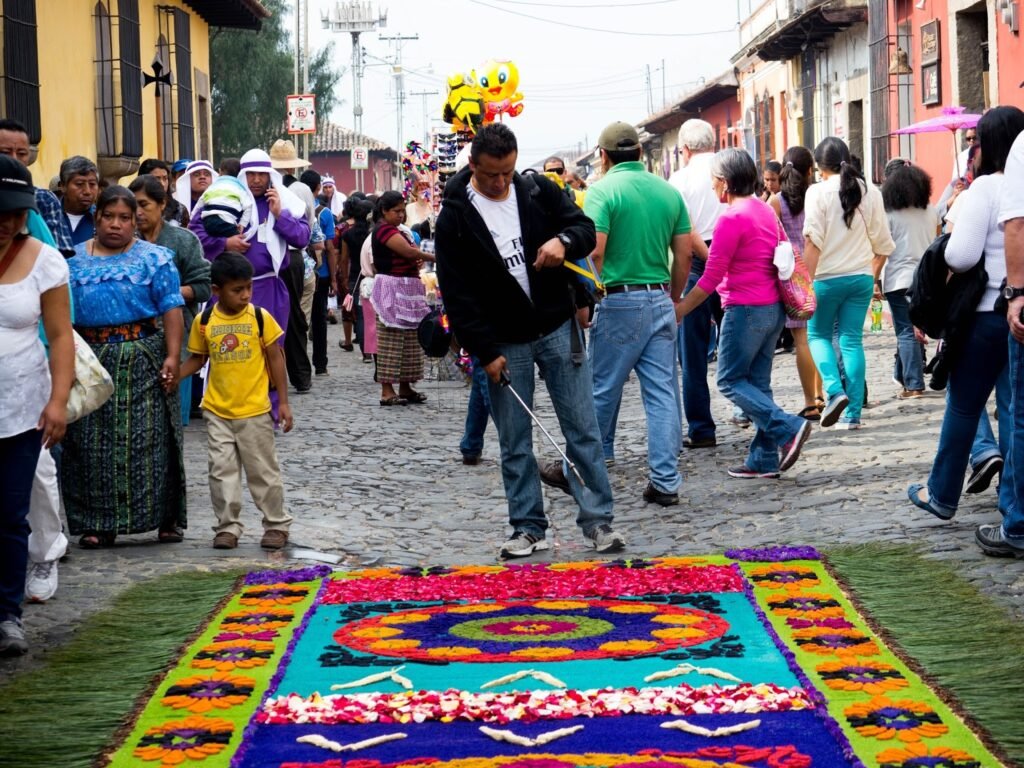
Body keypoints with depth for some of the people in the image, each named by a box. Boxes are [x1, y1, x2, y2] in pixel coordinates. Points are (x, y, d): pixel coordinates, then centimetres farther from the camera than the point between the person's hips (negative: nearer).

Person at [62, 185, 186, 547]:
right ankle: (98, 523, 10)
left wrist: (172, 356, -14)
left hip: (143, 361, -3)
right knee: (93, 442, 3)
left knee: (151, 437, -2)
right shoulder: (74, 260, 12)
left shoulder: (154, 258, 2)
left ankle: (167, 517, 7)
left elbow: (171, 310, -4)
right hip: (92, 360, 3)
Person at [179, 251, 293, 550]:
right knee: (222, 470, 5)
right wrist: (174, 375, -8)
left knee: (263, 470, 6)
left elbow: (275, 359, 0)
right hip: (217, 412, 2)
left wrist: (283, 402, -1)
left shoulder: (260, 318, -6)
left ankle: (277, 524, 19)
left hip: (254, 410, -2)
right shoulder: (204, 322, -1)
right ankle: (227, 526, 15)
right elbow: (197, 358, 10)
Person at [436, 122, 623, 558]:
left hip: (558, 330, 2)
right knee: (514, 444, 6)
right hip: (504, 343, -1)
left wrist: (565, 241, -19)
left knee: (583, 431, 1)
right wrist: (485, 352, -13)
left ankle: (597, 520, 7)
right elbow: (458, 296, -9)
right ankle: (528, 528, 15)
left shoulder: (539, 192, -1)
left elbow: (585, 228, 6)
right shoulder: (454, 219, -9)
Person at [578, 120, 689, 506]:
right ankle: (665, 481, 3)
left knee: (603, 391, 7)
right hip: (660, 301, 4)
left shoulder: (603, 191, -9)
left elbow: (594, 251, -18)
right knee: (662, 394, 4)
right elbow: (684, 255, 7)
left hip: (619, 302, -4)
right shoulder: (668, 191, 7)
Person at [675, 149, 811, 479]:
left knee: (730, 380, 1)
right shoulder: (766, 210, 11)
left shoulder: (732, 218, -15)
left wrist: (679, 309, -8)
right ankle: (764, 459, 11)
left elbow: (711, 277, -15)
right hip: (773, 308, 9)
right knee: (758, 383, 11)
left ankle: (788, 428, -11)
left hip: (746, 310, -9)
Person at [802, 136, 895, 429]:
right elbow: (882, 243, 9)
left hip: (828, 276, -4)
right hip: (861, 276, 4)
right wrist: (873, 275, 23)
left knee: (818, 334, 13)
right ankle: (852, 413, 5)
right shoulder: (870, 193, 6)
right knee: (852, 340, 7)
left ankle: (834, 391, -10)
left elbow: (813, 241, -14)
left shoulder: (818, 192, -8)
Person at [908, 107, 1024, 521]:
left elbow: (961, 256, -19)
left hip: (987, 312, -5)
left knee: (963, 406, 8)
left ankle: (941, 494, 19)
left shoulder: (985, 188, -13)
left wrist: (952, 236, 2)